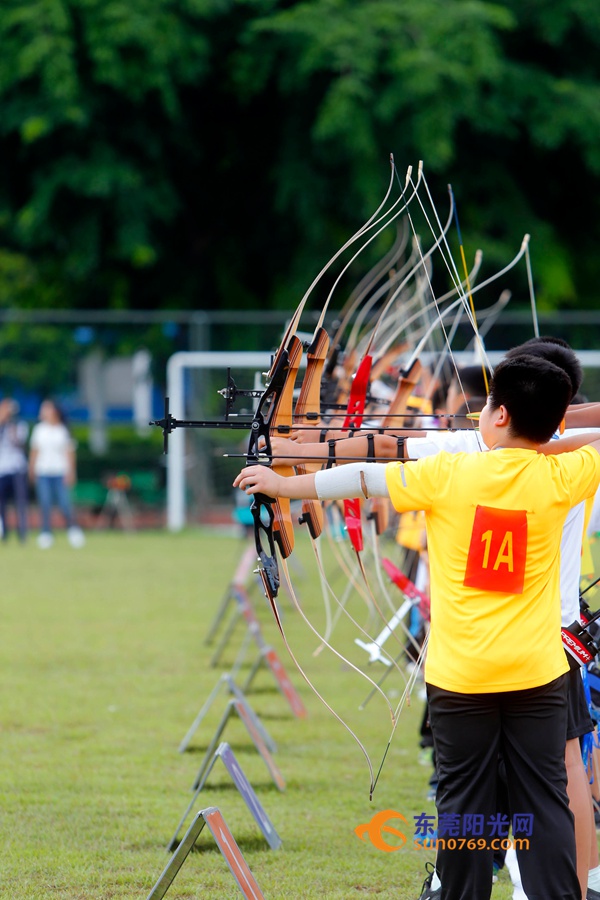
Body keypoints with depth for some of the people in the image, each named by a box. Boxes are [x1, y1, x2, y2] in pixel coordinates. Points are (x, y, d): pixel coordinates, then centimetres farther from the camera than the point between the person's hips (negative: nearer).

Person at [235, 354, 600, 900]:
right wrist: (543, 444, 9)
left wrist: (281, 485, 10)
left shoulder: (448, 474, -9)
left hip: (461, 676, -1)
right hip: (538, 674, 1)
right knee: (545, 802, 3)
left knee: (464, 801, 8)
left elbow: (361, 479, -1)